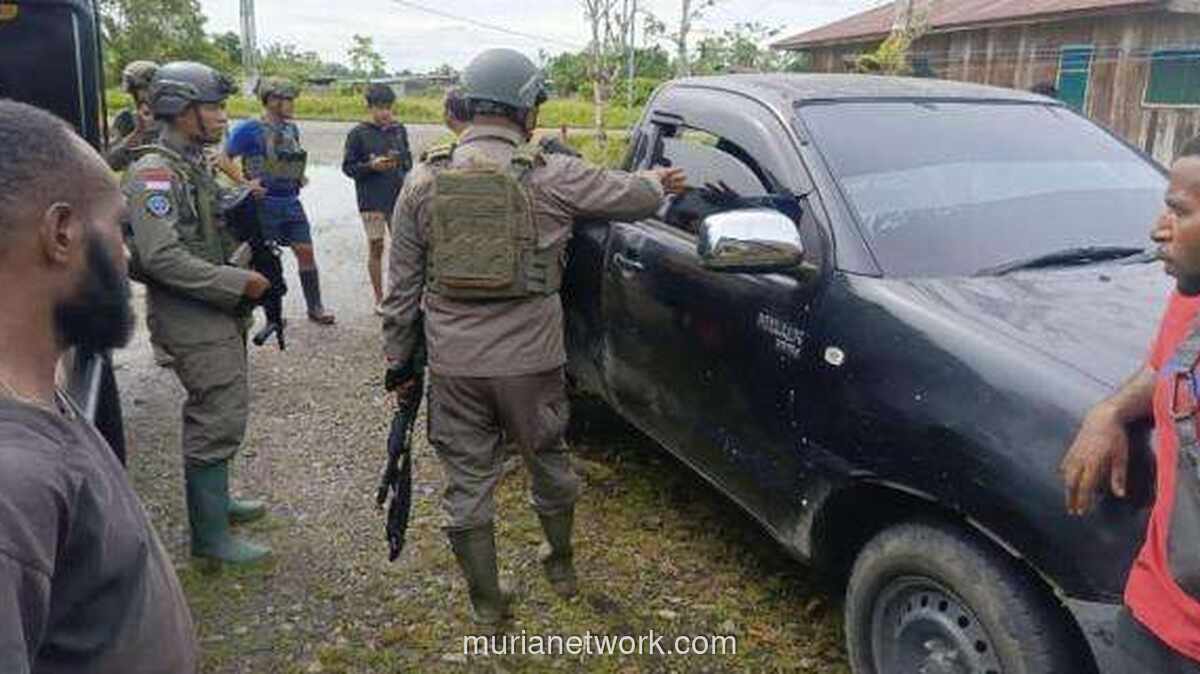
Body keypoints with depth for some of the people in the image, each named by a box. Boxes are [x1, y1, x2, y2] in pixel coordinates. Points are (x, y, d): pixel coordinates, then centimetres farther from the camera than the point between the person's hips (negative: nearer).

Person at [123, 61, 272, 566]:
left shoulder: (195, 166, 14)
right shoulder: (154, 173, -17)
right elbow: (161, 257, -27)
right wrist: (239, 283, -22)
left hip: (217, 312, 10)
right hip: (190, 320, -10)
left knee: (217, 410, 19)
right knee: (219, 418, -7)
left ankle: (214, 500, 36)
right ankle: (209, 535, 4)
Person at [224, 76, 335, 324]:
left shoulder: (292, 128, 9)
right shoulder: (250, 129, -11)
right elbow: (224, 158, -10)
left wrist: (300, 176, 11)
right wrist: (244, 183, -17)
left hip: (291, 202, 6)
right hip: (264, 204, -6)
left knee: (306, 252, 4)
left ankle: (315, 308, 13)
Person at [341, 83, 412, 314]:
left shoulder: (399, 130, 8)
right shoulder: (358, 134, -3)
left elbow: (408, 160, 16)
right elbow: (347, 167, -2)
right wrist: (371, 166, -17)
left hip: (398, 197, 3)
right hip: (371, 200, -3)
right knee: (376, 247, 2)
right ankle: (379, 299, 13)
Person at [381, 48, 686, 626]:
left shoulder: (424, 180, 1)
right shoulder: (551, 176, -8)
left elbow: (401, 286, 4)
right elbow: (633, 196, 5)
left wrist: (398, 360, 13)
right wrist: (661, 182, 29)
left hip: (454, 364, 1)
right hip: (531, 361, -1)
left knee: (467, 480, 14)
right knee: (548, 461, 22)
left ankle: (486, 604, 27)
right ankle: (561, 567, 43)